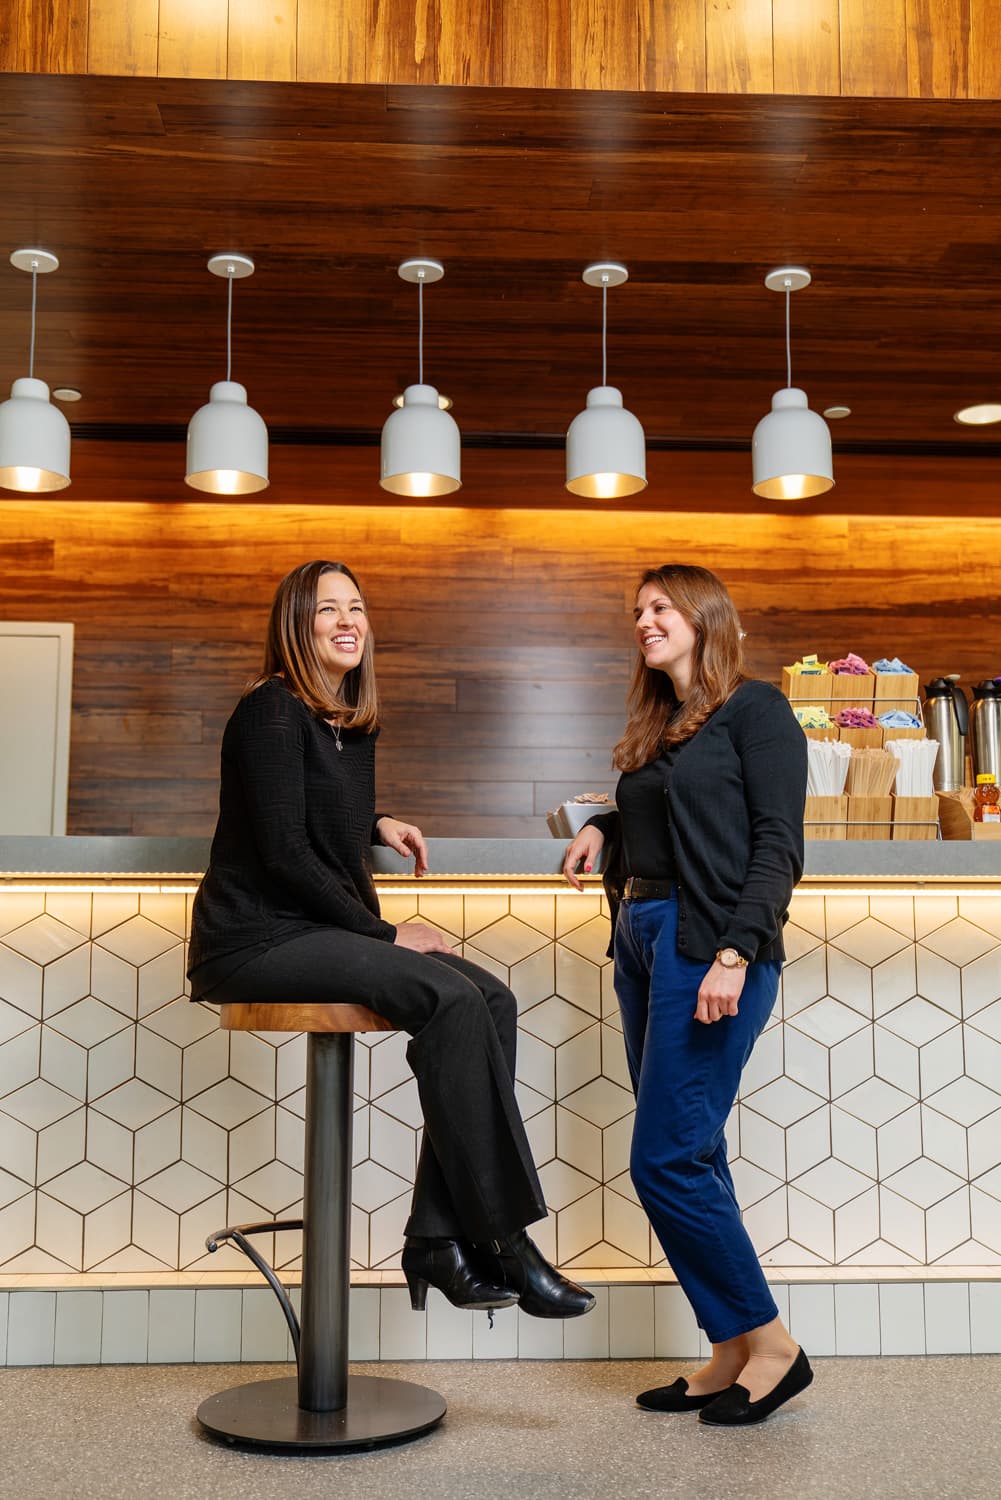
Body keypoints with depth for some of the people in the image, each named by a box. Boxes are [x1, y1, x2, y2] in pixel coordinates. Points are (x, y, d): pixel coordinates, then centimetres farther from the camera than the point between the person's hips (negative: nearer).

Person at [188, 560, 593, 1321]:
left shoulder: (353, 724, 15)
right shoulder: (273, 710, -10)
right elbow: (283, 851, -16)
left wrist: (377, 824, 12)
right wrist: (384, 933, -13)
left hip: (322, 932, 8)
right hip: (256, 941, -8)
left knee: (492, 999, -12)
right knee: (449, 999, -27)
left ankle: (440, 1239, -13)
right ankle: (502, 1238, -20)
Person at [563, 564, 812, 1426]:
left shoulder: (756, 710, -4)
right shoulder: (656, 731, 18)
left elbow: (779, 844, -11)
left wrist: (737, 953, -20)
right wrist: (602, 828, 9)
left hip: (708, 947, -8)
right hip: (642, 942, 8)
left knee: (666, 1160, -9)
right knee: (691, 1159, 9)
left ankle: (770, 1343, 7)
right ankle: (733, 1355, 18)